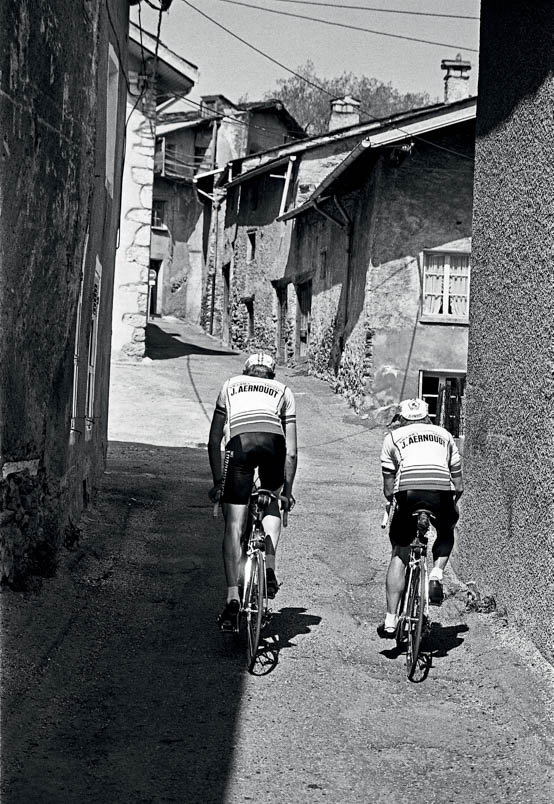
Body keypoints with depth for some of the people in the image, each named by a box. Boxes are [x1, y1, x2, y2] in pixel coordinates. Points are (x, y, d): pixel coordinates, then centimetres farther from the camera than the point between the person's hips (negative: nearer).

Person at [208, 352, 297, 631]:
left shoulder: (230, 386, 34)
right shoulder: (283, 391, 33)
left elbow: (214, 441, 28)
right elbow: (291, 450, 27)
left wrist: (218, 483, 32)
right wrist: (287, 490, 34)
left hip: (240, 442, -1)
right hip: (273, 442, 1)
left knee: (233, 526, 4)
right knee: (272, 502, 29)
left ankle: (233, 598, -5)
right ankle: (269, 568, 11)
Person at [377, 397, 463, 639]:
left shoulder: (393, 436, 25)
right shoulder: (444, 434, 31)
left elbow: (388, 487, 19)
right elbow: (459, 484, 25)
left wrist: (392, 502, 36)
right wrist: (452, 504, 41)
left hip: (408, 491, -1)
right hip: (442, 491, 1)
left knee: (399, 554, 14)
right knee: (446, 533, 33)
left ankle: (391, 620, 8)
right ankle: (436, 574, 8)